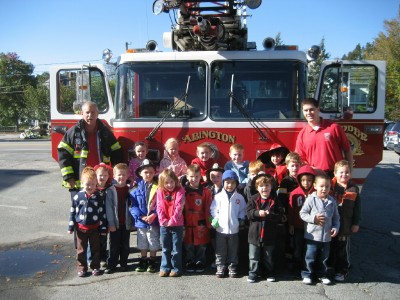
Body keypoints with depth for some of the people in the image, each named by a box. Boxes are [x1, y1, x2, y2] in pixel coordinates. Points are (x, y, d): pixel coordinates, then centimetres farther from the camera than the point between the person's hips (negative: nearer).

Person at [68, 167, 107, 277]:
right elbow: (72, 212, 2)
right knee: (81, 249, 10)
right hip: (81, 228, 0)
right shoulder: (78, 196, -5)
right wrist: (71, 227, 2)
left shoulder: (98, 197, -6)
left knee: (95, 248, 10)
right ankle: (82, 268, 22)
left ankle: (95, 267, 24)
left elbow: (102, 212, -1)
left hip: (94, 228, 0)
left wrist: (103, 228, -1)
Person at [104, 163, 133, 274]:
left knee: (125, 245, 11)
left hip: (126, 223, 2)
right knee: (114, 245, 5)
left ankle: (123, 264, 24)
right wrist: (111, 223, -12)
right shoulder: (110, 191, -5)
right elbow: (108, 208, -7)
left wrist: (132, 222, 1)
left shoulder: (130, 190, 2)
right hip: (115, 223, -2)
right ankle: (111, 265, 15)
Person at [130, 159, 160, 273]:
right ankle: (143, 261, 33)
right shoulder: (137, 189, -2)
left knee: (153, 243, 10)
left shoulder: (158, 188, -6)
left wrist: (154, 215, -20)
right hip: (141, 221, 2)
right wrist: (141, 216, -17)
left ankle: (152, 262, 27)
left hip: (154, 221, -2)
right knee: (142, 243, 17)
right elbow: (133, 205, -6)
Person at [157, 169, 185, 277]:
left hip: (177, 224, -3)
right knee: (165, 248, 13)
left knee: (176, 248, 5)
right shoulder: (160, 192, 2)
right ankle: (165, 268, 22)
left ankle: (176, 268, 15)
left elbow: (179, 207, -14)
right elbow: (159, 207, 0)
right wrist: (163, 220, -11)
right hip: (164, 225, 3)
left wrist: (173, 220, -17)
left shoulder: (180, 191, -8)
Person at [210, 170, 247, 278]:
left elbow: (242, 210, 11)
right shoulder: (218, 196, -4)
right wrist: (215, 219, -10)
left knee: (233, 251, 12)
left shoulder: (239, 197, 1)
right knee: (220, 251, 10)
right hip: (221, 229, -1)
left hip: (234, 229, 1)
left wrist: (241, 219, -3)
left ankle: (233, 267, 26)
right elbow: (213, 209, 2)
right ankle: (220, 267, 23)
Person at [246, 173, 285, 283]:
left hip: (269, 234, 0)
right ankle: (253, 273, 24)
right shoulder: (253, 199, -3)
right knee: (253, 257, 9)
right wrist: (258, 213, -26)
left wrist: (270, 215, -27)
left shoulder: (275, 200, -6)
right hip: (255, 233, 0)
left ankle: (270, 273, 33)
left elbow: (281, 216, -11)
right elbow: (248, 213, -9)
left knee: (268, 257, 17)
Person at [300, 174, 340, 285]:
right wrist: (313, 218, -19)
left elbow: (336, 217, 10)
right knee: (310, 257, 5)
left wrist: (336, 227, -4)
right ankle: (308, 274, 21)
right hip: (312, 235, -3)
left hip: (327, 236, 3)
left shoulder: (332, 201, 1)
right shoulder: (311, 199, -11)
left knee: (324, 257, 17)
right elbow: (302, 213, -8)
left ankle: (324, 275, 33)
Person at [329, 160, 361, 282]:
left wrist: (356, 223, 3)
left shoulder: (354, 189, -1)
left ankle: (341, 270, 23)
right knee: (329, 247, 13)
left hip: (345, 226, 0)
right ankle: (328, 265, 30)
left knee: (343, 249, 9)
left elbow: (357, 208, 4)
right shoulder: (330, 186, -6)